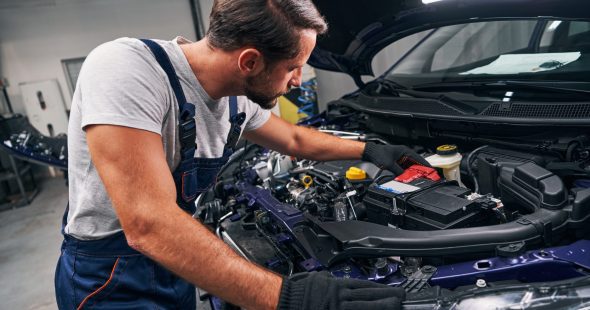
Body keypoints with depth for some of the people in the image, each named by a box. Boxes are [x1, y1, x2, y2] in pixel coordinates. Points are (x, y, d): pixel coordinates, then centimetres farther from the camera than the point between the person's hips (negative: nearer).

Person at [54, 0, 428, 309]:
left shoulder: (237, 99, -8)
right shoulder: (126, 68, -31)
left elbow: (296, 141, 11)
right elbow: (148, 226, -39)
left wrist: (369, 149, 14)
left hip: (177, 265, 7)